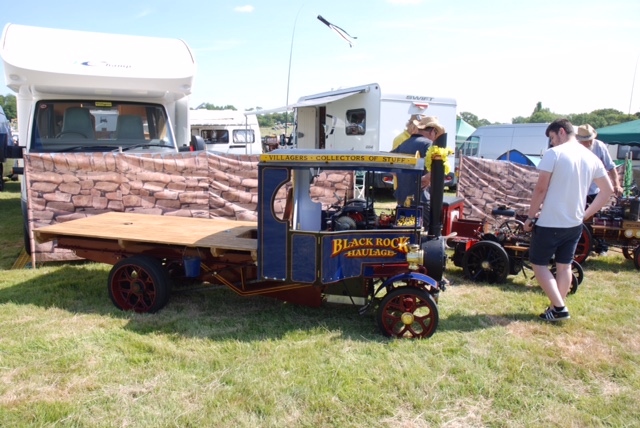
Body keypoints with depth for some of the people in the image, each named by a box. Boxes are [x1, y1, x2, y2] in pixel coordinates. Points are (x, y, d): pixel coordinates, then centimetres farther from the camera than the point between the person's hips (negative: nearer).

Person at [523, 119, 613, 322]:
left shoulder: (554, 153, -13)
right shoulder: (592, 157, 7)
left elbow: (540, 188, -16)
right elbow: (608, 190, 12)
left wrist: (530, 217, -7)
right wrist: (586, 213, 16)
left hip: (550, 222, -6)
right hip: (575, 223, 7)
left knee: (539, 263, 7)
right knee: (564, 266, 17)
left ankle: (558, 307, 2)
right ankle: (558, 308, 23)